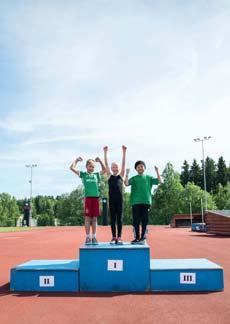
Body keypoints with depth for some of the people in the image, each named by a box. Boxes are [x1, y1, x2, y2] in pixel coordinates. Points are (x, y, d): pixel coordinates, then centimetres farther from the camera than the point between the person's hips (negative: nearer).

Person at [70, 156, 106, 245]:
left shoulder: (96, 175, 14)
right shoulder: (83, 174, 6)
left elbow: (104, 170, 26)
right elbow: (72, 168, 1)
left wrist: (100, 161, 19)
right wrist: (77, 160, 9)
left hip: (96, 198, 3)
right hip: (87, 197, -3)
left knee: (94, 218, 6)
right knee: (88, 218, 0)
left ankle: (94, 237, 12)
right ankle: (88, 237, 7)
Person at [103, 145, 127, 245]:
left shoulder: (121, 175, 7)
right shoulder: (109, 176, 7)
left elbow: (123, 164, 0)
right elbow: (106, 164, 3)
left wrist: (124, 152, -5)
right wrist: (105, 152, -1)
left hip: (119, 200, 0)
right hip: (111, 200, 1)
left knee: (119, 219, 2)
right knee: (112, 219, 6)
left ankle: (119, 237, 6)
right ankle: (113, 237, 12)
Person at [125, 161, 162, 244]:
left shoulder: (149, 177, 12)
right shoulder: (133, 178, 8)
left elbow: (159, 181, 3)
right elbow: (126, 183, -9)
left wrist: (157, 172, -7)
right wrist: (127, 174, -18)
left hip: (146, 201, 1)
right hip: (135, 202, -1)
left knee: (145, 220, 3)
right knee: (136, 221, 1)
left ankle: (143, 238, 11)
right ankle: (136, 238, 11)